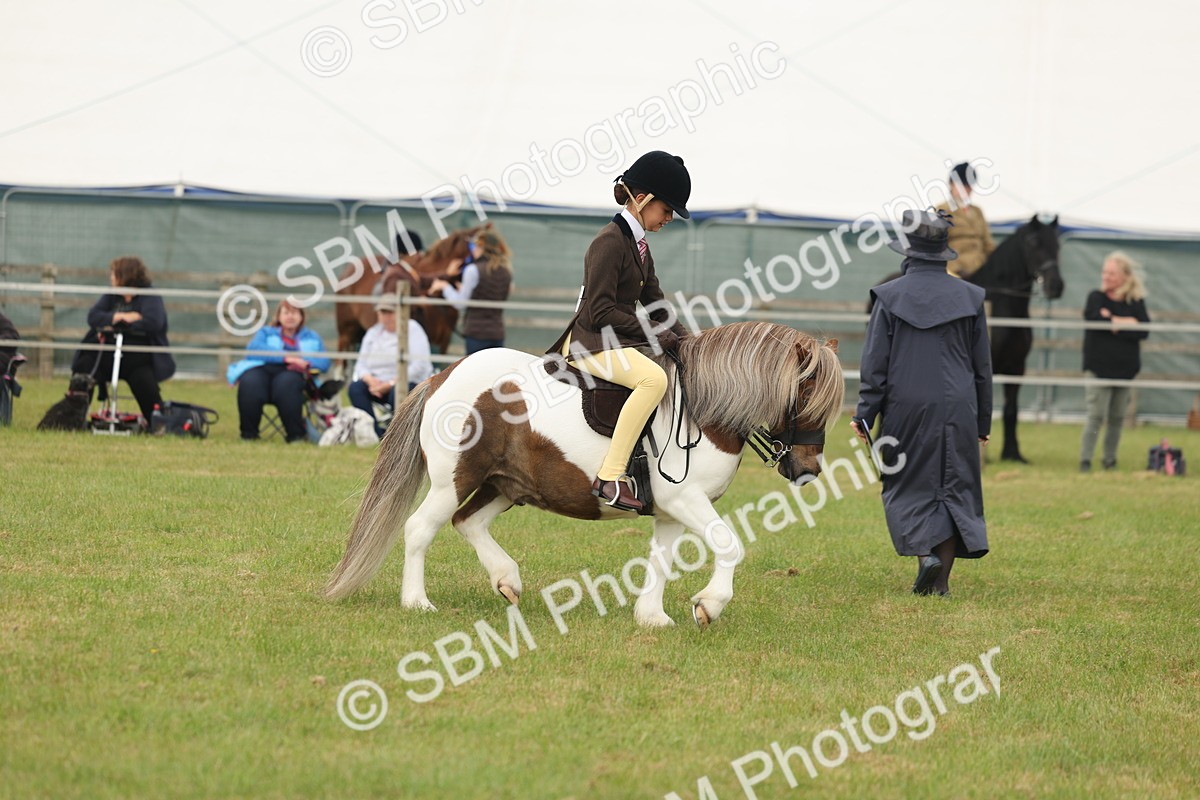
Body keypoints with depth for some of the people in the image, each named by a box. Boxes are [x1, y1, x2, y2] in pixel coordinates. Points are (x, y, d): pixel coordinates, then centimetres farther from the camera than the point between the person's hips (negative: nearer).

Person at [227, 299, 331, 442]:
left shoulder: (312, 337, 26)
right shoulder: (266, 332, 26)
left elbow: (324, 363, 9)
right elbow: (253, 350, 2)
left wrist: (306, 362, -14)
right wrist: (285, 356, -9)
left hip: (292, 373, -1)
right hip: (263, 369, 1)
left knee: (285, 383, -39)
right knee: (249, 382, -36)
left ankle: (296, 434, -31)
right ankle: (248, 433, -21)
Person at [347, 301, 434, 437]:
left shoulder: (413, 330, -4)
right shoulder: (373, 332, 12)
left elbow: (419, 366, -15)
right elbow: (361, 364, 8)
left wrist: (391, 384, -21)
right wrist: (371, 380, -16)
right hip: (378, 382, 5)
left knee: (397, 392, -39)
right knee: (355, 388, -24)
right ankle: (377, 434, -29)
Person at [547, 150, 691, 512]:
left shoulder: (638, 244, 16)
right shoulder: (610, 242, -15)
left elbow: (654, 301, 21)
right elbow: (601, 311, -20)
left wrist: (680, 334, 5)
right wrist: (652, 335, -17)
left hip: (619, 339, 11)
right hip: (591, 342, -11)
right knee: (653, 377, -35)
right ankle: (609, 478, -37)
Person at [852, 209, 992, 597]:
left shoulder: (890, 296, -4)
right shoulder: (968, 297, 3)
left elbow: (875, 364, -4)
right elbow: (983, 366, 8)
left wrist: (865, 416, 1)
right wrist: (983, 420, 15)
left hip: (906, 408, -2)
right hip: (957, 408, 2)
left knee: (907, 487, 8)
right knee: (955, 486, 7)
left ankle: (926, 552, -15)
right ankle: (941, 580, 3)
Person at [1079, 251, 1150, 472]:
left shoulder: (1137, 303, 5)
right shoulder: (1096, 298, 1)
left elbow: (1143, 330, -9)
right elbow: (1095, 320, -19)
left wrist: (1113, 323, -13)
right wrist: (1126, 323, -12)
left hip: (1124, 368, 3)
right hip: (1099, 367, -3)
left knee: (1117, 418, 8)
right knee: (1096, 415, -9)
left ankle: (1110, 460, 19)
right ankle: (1085, 460, -8)